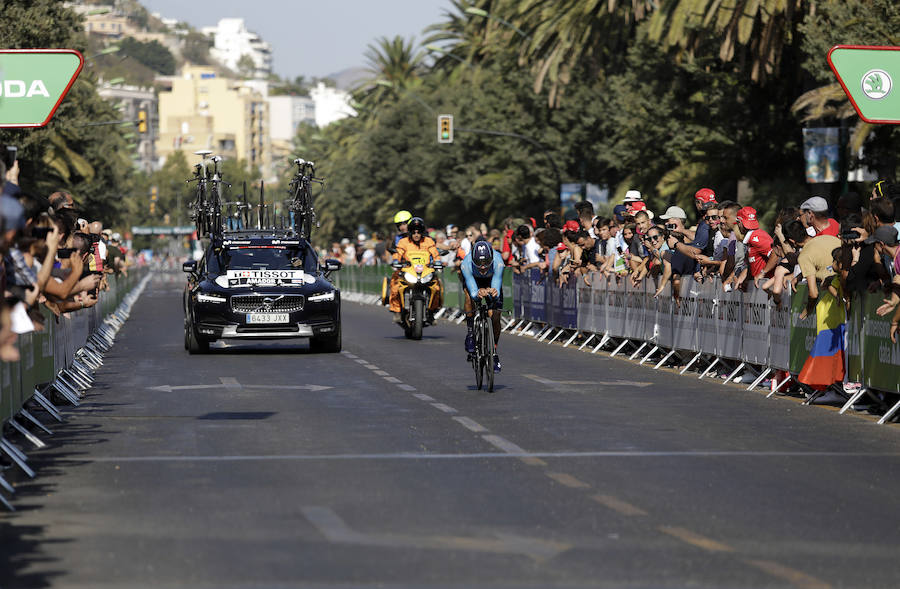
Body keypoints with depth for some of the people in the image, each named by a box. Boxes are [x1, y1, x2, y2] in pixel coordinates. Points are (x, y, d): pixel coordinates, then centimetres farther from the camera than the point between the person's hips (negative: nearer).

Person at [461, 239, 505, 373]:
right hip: (474, 280, 0)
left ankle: (494, 351, 13)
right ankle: (470, 331, -15)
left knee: (495, 317, -9)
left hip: (491, 282, 0)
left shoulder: (497, 261, -39)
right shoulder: (466, 264, -39)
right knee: (469, 296, -35)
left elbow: (497, 289, -40)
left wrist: (494, 292, -64)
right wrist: (478, 293, -64)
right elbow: (473, 292, -40)